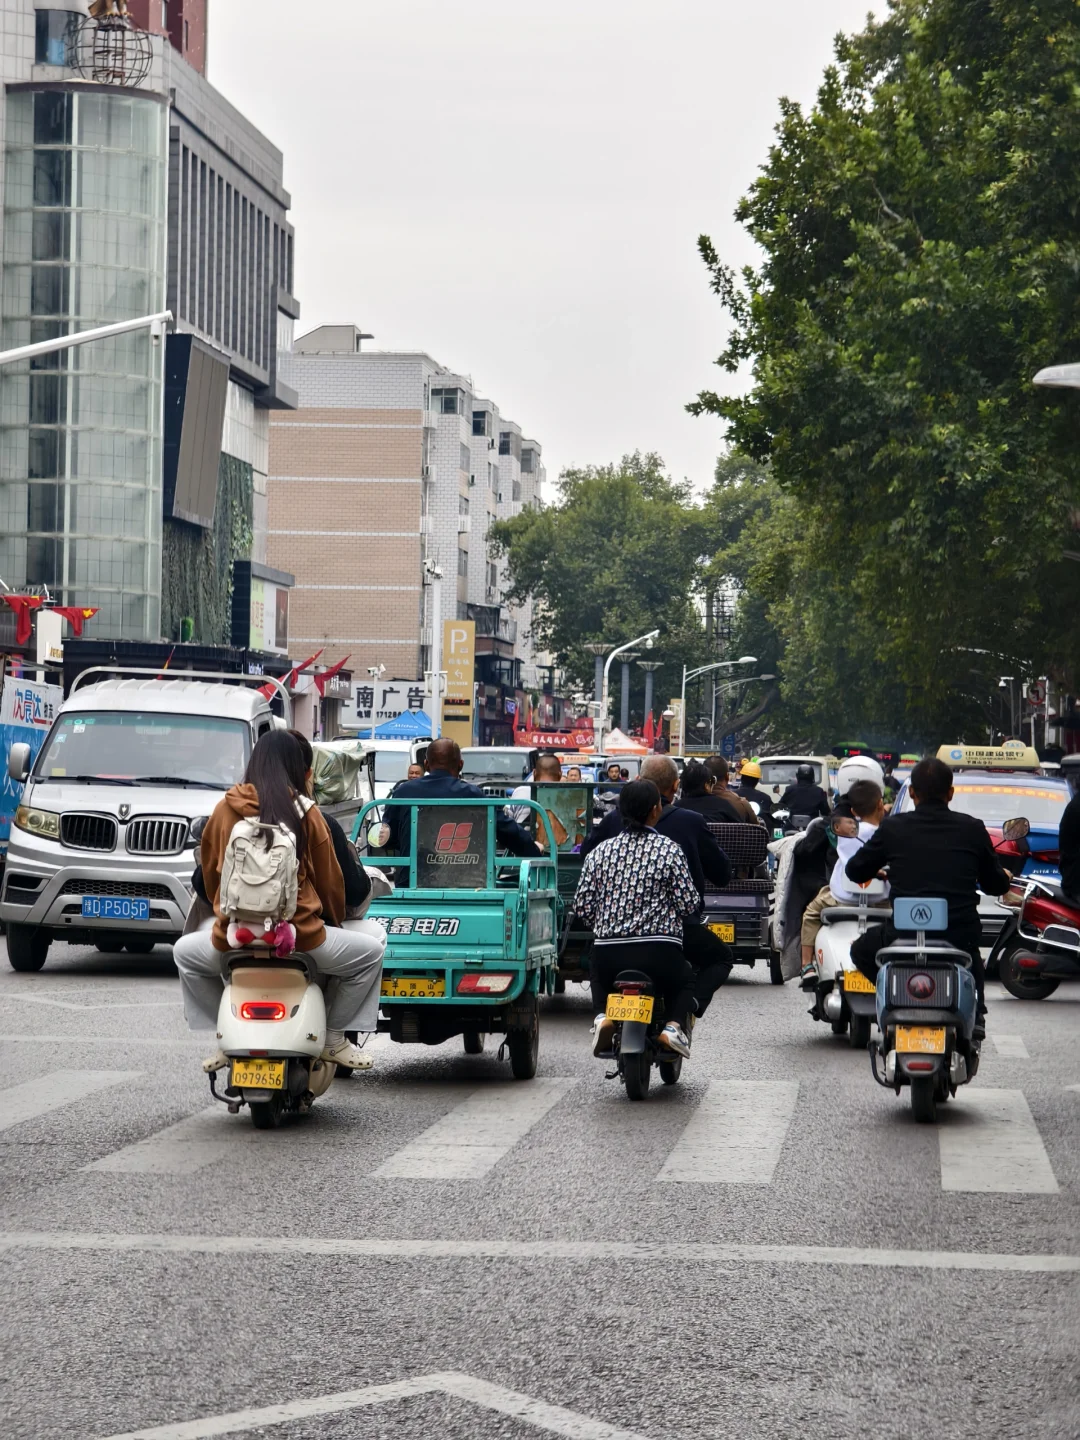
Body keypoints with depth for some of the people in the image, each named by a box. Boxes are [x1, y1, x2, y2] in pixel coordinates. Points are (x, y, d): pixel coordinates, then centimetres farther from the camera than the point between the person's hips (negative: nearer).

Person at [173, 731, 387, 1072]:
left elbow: (208, 873, 15)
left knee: (185, 952, 33)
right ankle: (334, 1038, 18)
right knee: (371, 950, 21)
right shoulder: (305, 813, -3)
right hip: (299, 938, -2)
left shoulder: (225, 809, 3)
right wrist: (336, 919, 26)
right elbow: (330, 880, 5)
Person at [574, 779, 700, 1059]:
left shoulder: (599, 852, 4)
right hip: (658, 951, -2)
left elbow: (582, 906, 4)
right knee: (684, 981, 29)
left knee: (599, 975, 36)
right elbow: (688, 903, -6)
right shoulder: (669, 850, -5)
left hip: (607, 952, 2)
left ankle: (603, 1015, 6)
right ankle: (674, 1024, 0)